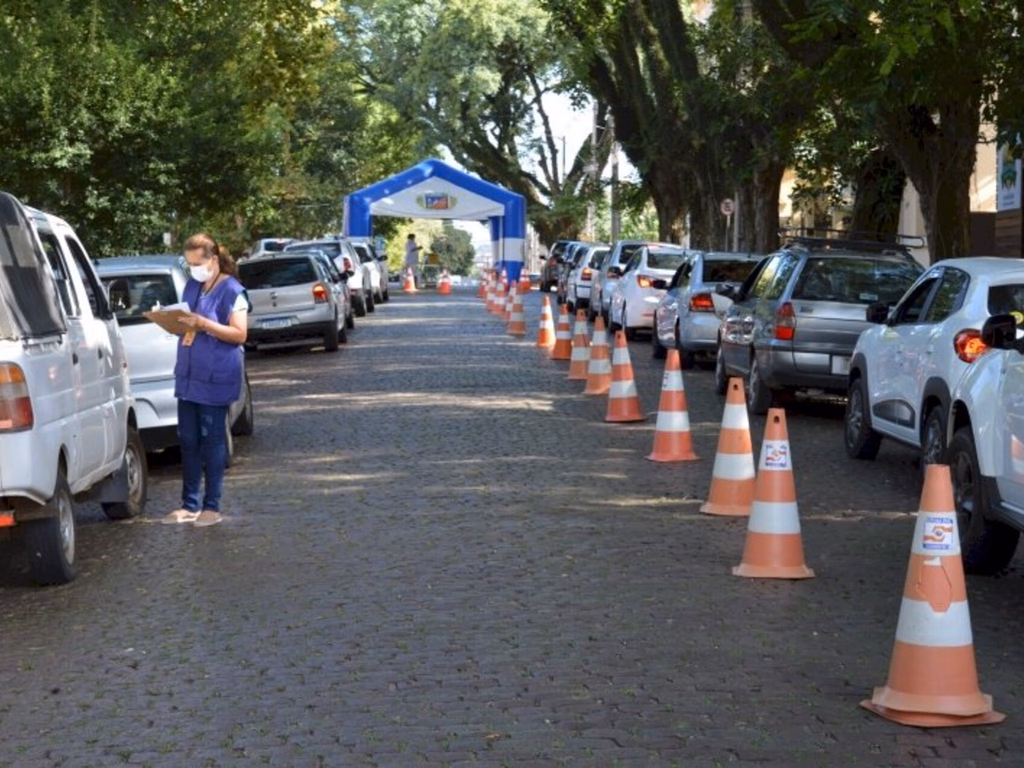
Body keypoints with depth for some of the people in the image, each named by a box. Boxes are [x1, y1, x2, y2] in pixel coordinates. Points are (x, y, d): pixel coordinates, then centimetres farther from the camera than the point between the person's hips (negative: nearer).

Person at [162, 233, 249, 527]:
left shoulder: (231, 291, -9)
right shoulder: (191, 286, 13)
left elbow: (239, 334, -14)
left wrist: (203, 324, -22)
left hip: (216, 379, -7)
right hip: (188, 375, 7)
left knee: (212, 440, -1)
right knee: (188, 440, 8)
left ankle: (212, 506, 6)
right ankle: (190, 505, 16)